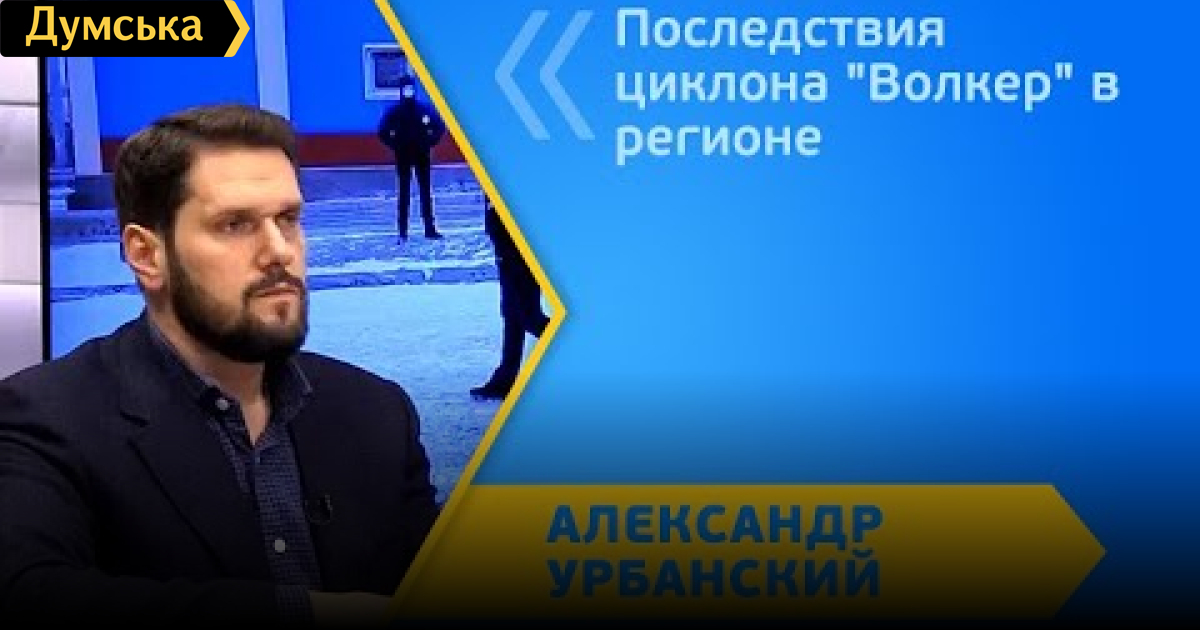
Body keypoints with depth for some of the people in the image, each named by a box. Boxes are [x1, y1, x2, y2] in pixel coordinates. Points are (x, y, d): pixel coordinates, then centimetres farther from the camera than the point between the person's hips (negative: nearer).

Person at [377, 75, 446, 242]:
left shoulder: (424, 108, 0)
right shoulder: (394, 110, -3)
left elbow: (439, 127, 8)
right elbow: (384, 132, 2)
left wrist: (429, 143, -1)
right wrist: (395, 146, -5)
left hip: (422, 155, 1)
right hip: (403, 157, -1)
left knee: (426, 192, 3)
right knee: (403, 194, 0)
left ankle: (430, 228, 8)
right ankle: (402, 232, 2)